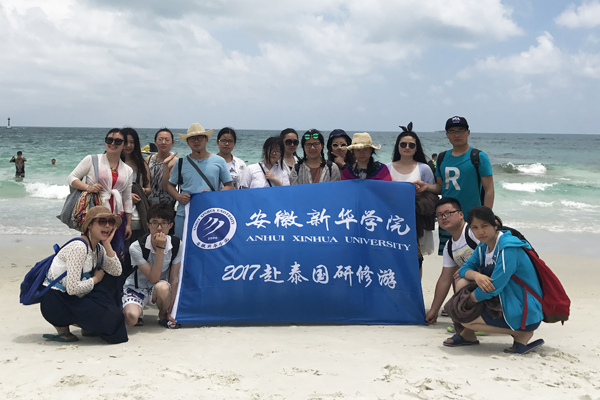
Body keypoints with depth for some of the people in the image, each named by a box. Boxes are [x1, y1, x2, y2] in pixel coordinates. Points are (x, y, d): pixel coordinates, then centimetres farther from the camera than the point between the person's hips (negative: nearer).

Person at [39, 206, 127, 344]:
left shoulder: (98, 248, 6)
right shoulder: (79, 248, -23)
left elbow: (116, 272, -4)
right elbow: (72, 288, -28)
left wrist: (107, 245, -10)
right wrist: (95, 279, -11)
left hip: (72, 298, 9)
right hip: (55, 302, -9)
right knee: (112, 319, -15)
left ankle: (87, 327, 14)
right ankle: (62, 326, -1)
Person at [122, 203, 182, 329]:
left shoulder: (176, 245, -14)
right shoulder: (136, 247, -23)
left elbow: (174, 279, -9)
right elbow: (153, 278, -27)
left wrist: (169, 312, -11)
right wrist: (160, 248, -33)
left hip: (159, 288, 2)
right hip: (136, 288, -2)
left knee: (162, 287, -36)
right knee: (131, 318, -33)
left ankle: (163, 316, -4)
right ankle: (138, 310, 6)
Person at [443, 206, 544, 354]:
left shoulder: (508, 248, -24)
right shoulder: (483, 247, 4)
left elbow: (494, 287, -27)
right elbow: (465, 268, 6)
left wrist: (469, 299, -13)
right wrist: (476, 275, -18)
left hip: (526, 314, -9)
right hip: (506, 304, 9)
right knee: (462, 284, 1)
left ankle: (521, 334, -6)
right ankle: (468, 335, 13)